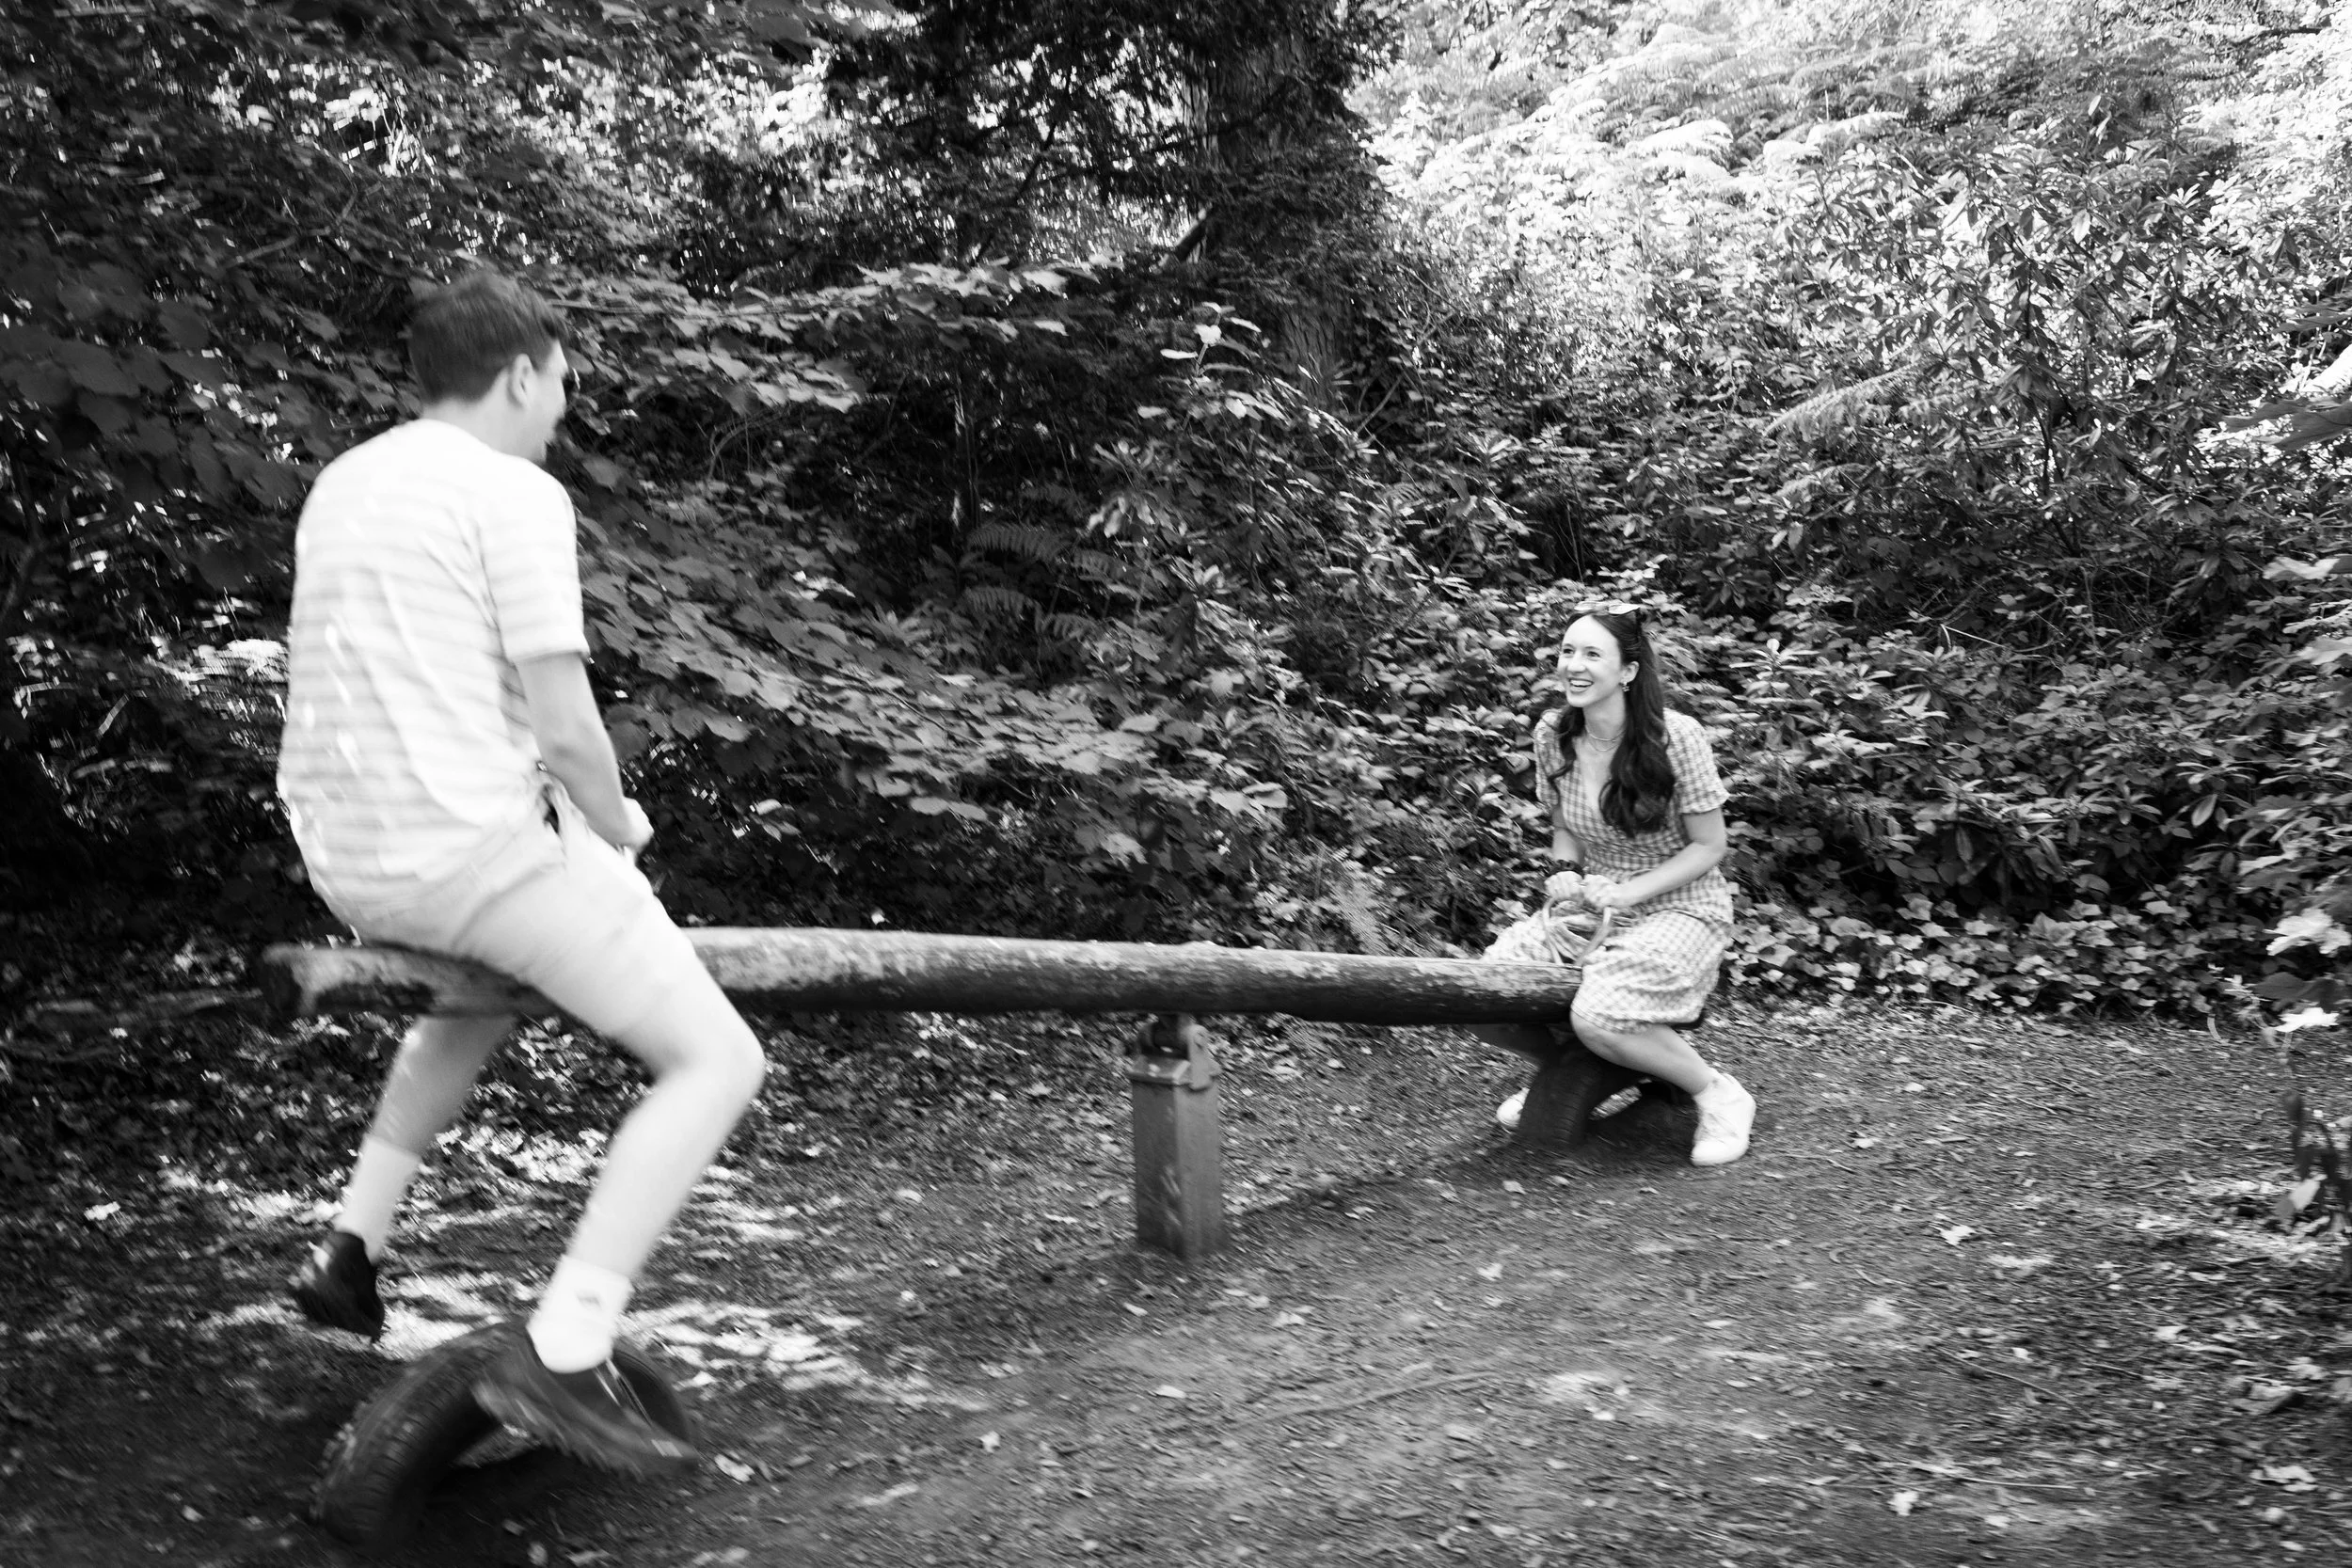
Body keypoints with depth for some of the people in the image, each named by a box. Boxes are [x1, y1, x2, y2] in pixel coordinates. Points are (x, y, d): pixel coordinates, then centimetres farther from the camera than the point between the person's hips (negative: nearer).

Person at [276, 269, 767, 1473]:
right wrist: (616, 823, 5)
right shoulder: (517, 497, -10)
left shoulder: (342, 483, 16)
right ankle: (560, 1356, -12)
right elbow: (564, 728, -16)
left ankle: (351, 1246, 32)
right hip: (470, 849, -9)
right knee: (719, 1061, -3)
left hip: (340, 855, 9)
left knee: (486, 981, 39)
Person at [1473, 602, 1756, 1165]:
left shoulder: (1675, 736, -18)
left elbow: (1709, 846, -11)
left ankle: (1719, 1094, -5)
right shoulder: (1552, 734, -3)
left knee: (1598, 1017, -32)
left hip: (1678, 906, -5)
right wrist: (1565, 879, -9)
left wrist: (1628, 893, -20)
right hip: (1593, 904, 5)